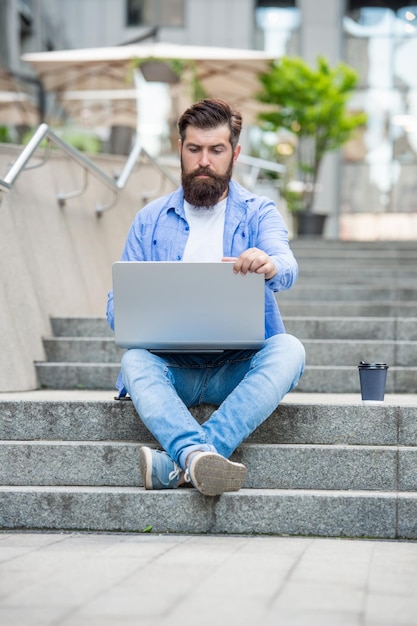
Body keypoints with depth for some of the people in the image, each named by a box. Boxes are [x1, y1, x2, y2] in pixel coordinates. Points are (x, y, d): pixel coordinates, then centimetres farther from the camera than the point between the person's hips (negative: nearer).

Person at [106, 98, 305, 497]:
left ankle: (178, 462, -45)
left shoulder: (258, 214, 9)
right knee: (134, 360, -30)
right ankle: (200, 456, -56)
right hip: (174, 368, 1)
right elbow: (117, 309, 9)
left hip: (240, 369, -1)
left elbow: (287, 266, -13)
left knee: (289, 349, -31)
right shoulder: (150, 220, 14)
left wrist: (270, 265, -40)